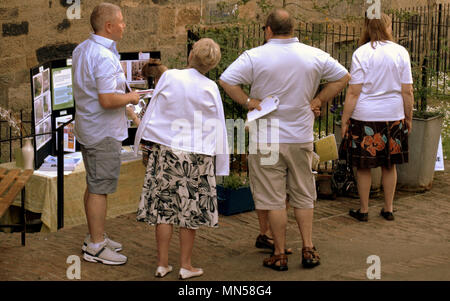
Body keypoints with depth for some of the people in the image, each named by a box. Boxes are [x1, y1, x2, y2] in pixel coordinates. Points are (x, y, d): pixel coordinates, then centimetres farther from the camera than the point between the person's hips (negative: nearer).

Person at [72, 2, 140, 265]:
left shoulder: (81, 49, 9)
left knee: (94, 186, 18)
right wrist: (130, 98, -12)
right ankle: (96, 247, 4)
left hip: (88, 129, 10)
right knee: (100, 188, -3)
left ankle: (95, 237, 29)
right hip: (104, 133, -10)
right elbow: (107, 100, -30)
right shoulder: (104, 57, -23)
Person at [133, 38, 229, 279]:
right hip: (197, 155, 0)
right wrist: (220, 163, 7)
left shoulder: (169, 77, -6)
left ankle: (162, 264, 13)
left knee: (163, 208, 8)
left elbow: (152, 112, -1)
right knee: (190, 211, 8)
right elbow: (218, 128, -1)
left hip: (166, 151, 0)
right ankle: (185, 266, 15)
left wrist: (143, 138, 13)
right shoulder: (210, 88, -5)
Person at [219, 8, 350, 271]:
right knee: (303, 197, 16)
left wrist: (248, 102, -9)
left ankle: (280, 255, 12)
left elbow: (226, 81, -18)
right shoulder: (315, 56, 1)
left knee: (274, 199, 5)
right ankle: (309, 250, 17)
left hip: (267, 139, -3)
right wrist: (318, 100, 7)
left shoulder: (255, 57, -10)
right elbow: (343, 77, 9)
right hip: (302, 138, 3)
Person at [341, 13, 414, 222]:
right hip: (394, 116, 3)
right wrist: (408, 118, 13)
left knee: (363, 166, 8)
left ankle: (363, 210, 16)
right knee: (389, 165, 15)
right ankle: (388, 209, 22)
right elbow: (407, 91, 2)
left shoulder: (361, 53, -8)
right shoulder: (401, 52, -1)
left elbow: (353, 92, -10)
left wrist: (345, 119, -3)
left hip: (365, 117, -3)